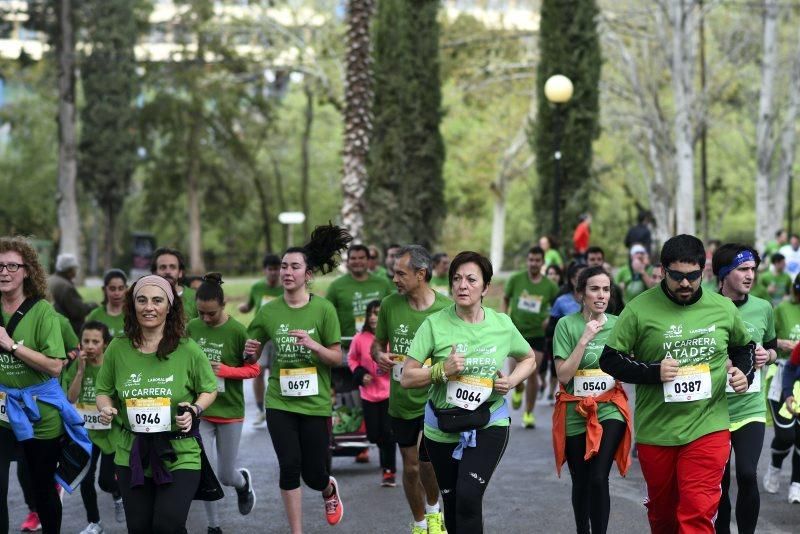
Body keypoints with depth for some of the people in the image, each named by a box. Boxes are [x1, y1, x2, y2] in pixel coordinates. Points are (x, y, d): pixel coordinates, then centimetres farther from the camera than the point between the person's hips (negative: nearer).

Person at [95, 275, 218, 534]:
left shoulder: (188, 350, -7)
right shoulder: (117, 348, -2)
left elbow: (209, 390, 6)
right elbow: (104, 391, 11)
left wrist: (194, 410, -14)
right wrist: (105, 408, -10)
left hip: (179, 456, -3)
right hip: (131, 455, 3)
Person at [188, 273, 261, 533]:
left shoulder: (237, 331, -12)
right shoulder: (191, 328, -3)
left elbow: (253, 369, -6)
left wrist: (224, 370, -20)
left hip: (230, 411, -2)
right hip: (200, 410, 2)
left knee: (226, 476, 9)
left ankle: (244, 483, 45)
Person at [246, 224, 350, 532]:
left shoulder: (323, 309, -7)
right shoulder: (269, 311, 1)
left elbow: (337, 358, -4)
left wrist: (314, 346, -22)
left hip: (315, 403, -2)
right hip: (280, 402, 2)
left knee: (313, 474, 6)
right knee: (289, 468, -3)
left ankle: (330, 490, 43)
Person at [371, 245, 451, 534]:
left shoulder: (447, 309, -13)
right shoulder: (389, 304, -5)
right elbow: (377, 344, 9)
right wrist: (380, 356, -13)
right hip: (401, 401, 3)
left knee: (428, 464, 1)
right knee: (410, 466, 12)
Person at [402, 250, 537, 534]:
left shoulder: (502, 324, -3)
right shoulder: (435, 324, -9)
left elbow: (529, 359, 16)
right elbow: (407, 378, -8)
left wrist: (512, 380, -5)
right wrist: (442, 370, -24)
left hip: (489, 424, -1)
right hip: (443, 427, 1)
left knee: (469, 497, -21)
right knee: (452, 503, 14)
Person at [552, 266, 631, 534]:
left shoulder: (619, 325, 2)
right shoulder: (567, 325, -6)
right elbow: (563, 375, -12)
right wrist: (584, 340, -19)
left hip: (610, 410, 0)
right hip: (575, 413, 0)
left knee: (599, 479, -16)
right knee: (581, 482, 12)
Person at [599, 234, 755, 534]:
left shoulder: (723, 308, 3)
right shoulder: (640, 309, -6)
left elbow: (744, 347, 22)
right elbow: (609, 360, -3)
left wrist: (744, 372, 1)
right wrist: (653, 372, -17)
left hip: (708, 428, 0)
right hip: (655, 429, 0)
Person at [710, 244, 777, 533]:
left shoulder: (763, 309, 2)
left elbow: (773, 348, 17)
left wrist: (767, 356, -5)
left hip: (750, 408, 1)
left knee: (747, 474, -13)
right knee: (720, 481, 8)